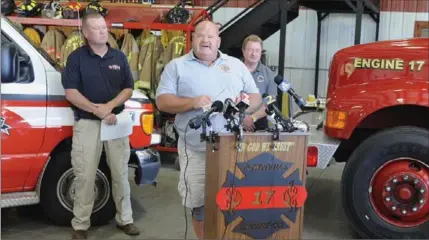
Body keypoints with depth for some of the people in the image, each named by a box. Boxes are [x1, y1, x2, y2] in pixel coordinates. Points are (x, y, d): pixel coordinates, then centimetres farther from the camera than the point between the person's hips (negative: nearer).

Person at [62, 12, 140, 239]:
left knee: (121, 173, 9)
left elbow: (128, 89, 6)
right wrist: (96, 110, -18)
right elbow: (70, 92, -8)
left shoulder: (119, 57, 8)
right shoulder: (76, 57, -1)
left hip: (116, 122, 3)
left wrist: (110, 106, -12)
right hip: (86, 123, -3)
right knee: (85, 176, 0)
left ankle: (125, 219, 21)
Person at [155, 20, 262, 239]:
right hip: (196, 150, -1)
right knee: (199, 206, 4)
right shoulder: (177, 66, 6)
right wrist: (192, 102, -17)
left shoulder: (236, 65, 15)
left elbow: (255, 97, 17)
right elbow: (162, 101, -1)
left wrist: (245, 106, -7)